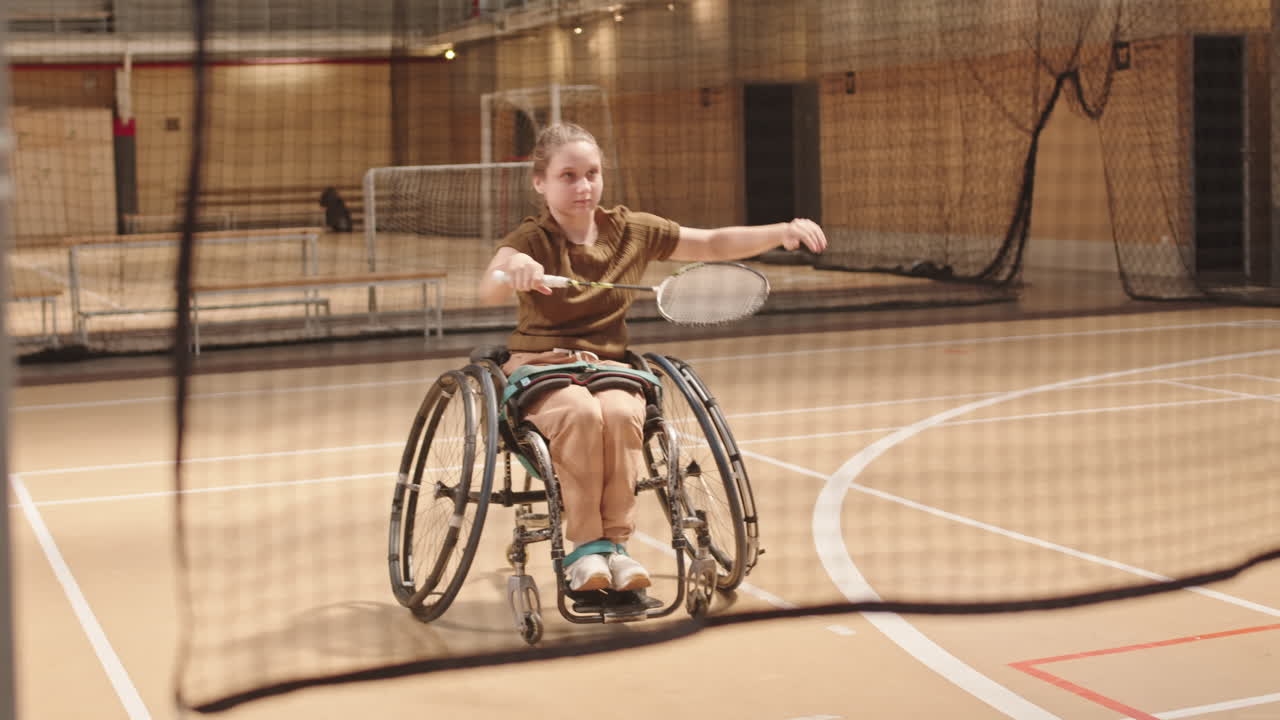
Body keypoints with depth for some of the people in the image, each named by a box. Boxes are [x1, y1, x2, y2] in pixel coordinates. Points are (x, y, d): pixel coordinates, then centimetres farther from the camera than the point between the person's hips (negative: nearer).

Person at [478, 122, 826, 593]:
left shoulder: (632, 231, 6)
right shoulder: (530, 241, -6)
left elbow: (714, 244, 8)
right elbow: (489, 292, -26)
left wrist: (781, 232, -7)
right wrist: (511, 269, -50)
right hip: (540, 368, -3)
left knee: (620, 413, -33)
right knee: (580, 412, -36)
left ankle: (613, 542, -26)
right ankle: (584, 547, -27)